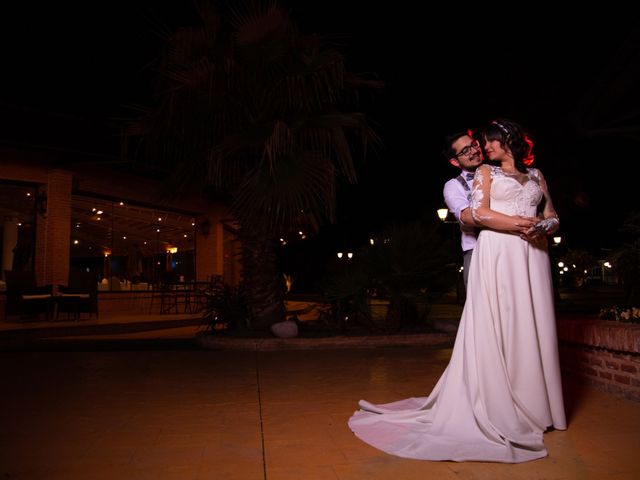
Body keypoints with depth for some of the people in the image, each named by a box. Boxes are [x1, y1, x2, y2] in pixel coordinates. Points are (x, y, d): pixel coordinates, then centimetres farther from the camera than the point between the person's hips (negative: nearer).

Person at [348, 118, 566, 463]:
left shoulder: (536, 175, 21)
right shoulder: (486, 172, 12)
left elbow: (552, 216, 15)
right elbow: (480, 213, -4)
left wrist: (542, 228, -7)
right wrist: (520, 224, -14)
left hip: (532, 255, 4)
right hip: (497, 253, -3)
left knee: (533, 326, 3)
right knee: (498, 327, -5)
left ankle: (534, 405, 14)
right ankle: (500, 407, 1)